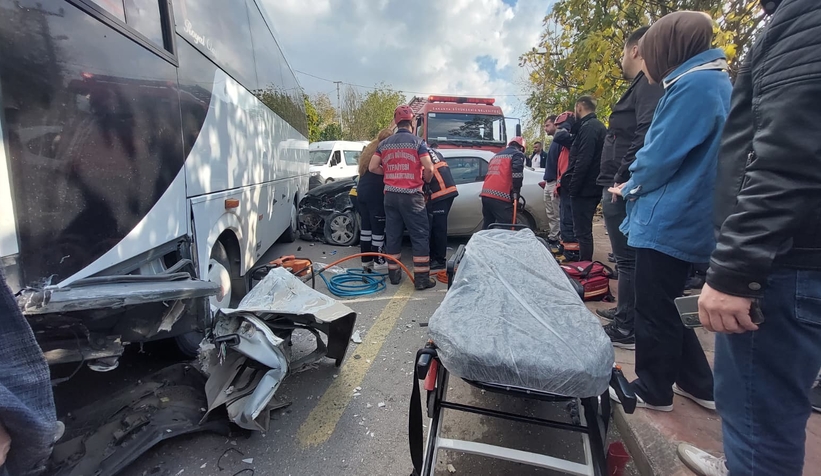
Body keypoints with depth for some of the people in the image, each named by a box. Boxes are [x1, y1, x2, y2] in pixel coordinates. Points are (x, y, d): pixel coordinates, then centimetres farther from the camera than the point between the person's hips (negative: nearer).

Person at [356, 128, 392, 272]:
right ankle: (378, 261, 2)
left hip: (362, 190, 8)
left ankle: (366, 260, 14)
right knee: (378, 228, -2)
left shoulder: (368, 150, 18)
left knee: (365, 227, 10)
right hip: (375, 193, -8)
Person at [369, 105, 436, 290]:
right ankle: (422, 277, -1)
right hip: (411, 195, -5)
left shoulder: (384, 143, 9)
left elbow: (372, 167, 7)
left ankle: (394, 273, 20)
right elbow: (429, 168, -12)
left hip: (390, 195, 5)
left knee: (392, 234, 12)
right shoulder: (417, 141, -5)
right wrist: (426, 180, 8)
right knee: (420, 235, 0)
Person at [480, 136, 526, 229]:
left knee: (488, 227, 15)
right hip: (500, 197, -7)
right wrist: (515, 192, -8)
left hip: (486, 194, 8)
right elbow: (517, 172, -13)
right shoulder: (518, 154, 6)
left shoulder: (497, 155, 29)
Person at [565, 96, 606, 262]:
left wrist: (572, 187, -18)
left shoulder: (588, 127, -13)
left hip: (584, 188, -10)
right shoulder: (598, 126, 18)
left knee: (582, 231, -5)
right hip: (592, 187, 10)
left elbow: (583, 161, -23)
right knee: (585, 230, 16)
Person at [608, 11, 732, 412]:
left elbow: (660, 157, -17)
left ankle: (653, 391, 19)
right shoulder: (713, 82, 17)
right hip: (684, 219, 10)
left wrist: (630, 187, 2)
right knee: (665, 303, 19)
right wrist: (635, 187, 10)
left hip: (668, 220, -10)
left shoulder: (693, 84, -14)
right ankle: (699, 384, 31)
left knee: (654, 310, 3)